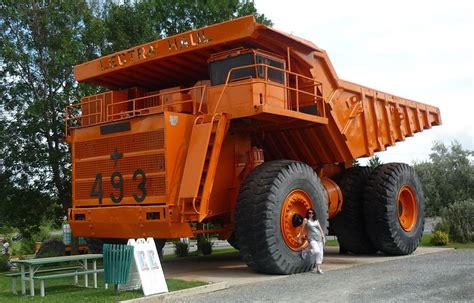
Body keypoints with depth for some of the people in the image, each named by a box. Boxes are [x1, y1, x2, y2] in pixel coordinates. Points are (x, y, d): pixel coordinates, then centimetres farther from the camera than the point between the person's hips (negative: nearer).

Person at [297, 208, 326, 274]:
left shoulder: (316, 221, 15)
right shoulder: (306, 220, 3)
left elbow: (320, 229, 14)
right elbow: (302, 229, 2)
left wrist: (323, 236, 3)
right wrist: (300, 237, 1)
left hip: (319, 238, 5)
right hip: (311, 238, -5)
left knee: (320, 253, -1)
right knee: (317, 251, -25)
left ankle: (318, 269, 5)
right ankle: (305, 252, 0)